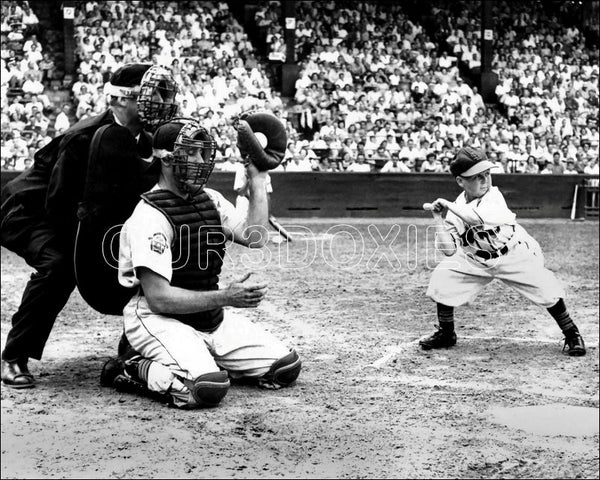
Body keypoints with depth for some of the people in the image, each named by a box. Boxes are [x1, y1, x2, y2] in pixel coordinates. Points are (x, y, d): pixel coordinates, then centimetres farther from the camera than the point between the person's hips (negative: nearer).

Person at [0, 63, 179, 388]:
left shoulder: (145, 144, -6)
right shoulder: (85, 138, -29)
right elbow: (58, 206, -29)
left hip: (74, 219, 8)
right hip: (28, 212, -8)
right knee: (58, 265, -34)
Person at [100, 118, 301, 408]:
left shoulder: (211, 200, 9)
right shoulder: (150, 215, -17)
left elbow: (254, 238, -6)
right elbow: (159, 298, -22)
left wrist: (257, 179, -3)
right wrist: (225, 297, -27)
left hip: (212, 316, 8)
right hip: (158, 319, -8)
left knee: (286, 367, 0)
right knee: (207, 388, -33)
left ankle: (202, 362, 14)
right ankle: (133, 369, -8)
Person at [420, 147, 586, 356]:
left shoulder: (493, 195, -19)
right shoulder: (455, 210, -9)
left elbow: (478, 217, -41)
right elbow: (449, 250, -12)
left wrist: (449, 205, -32)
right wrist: (440, 221, -20)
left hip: (515, 255, -3)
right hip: (476, 261, 4)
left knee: (546, 290, -19)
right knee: (442, 278, -10)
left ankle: (571, 334, 5)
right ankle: (446, 334, 11)